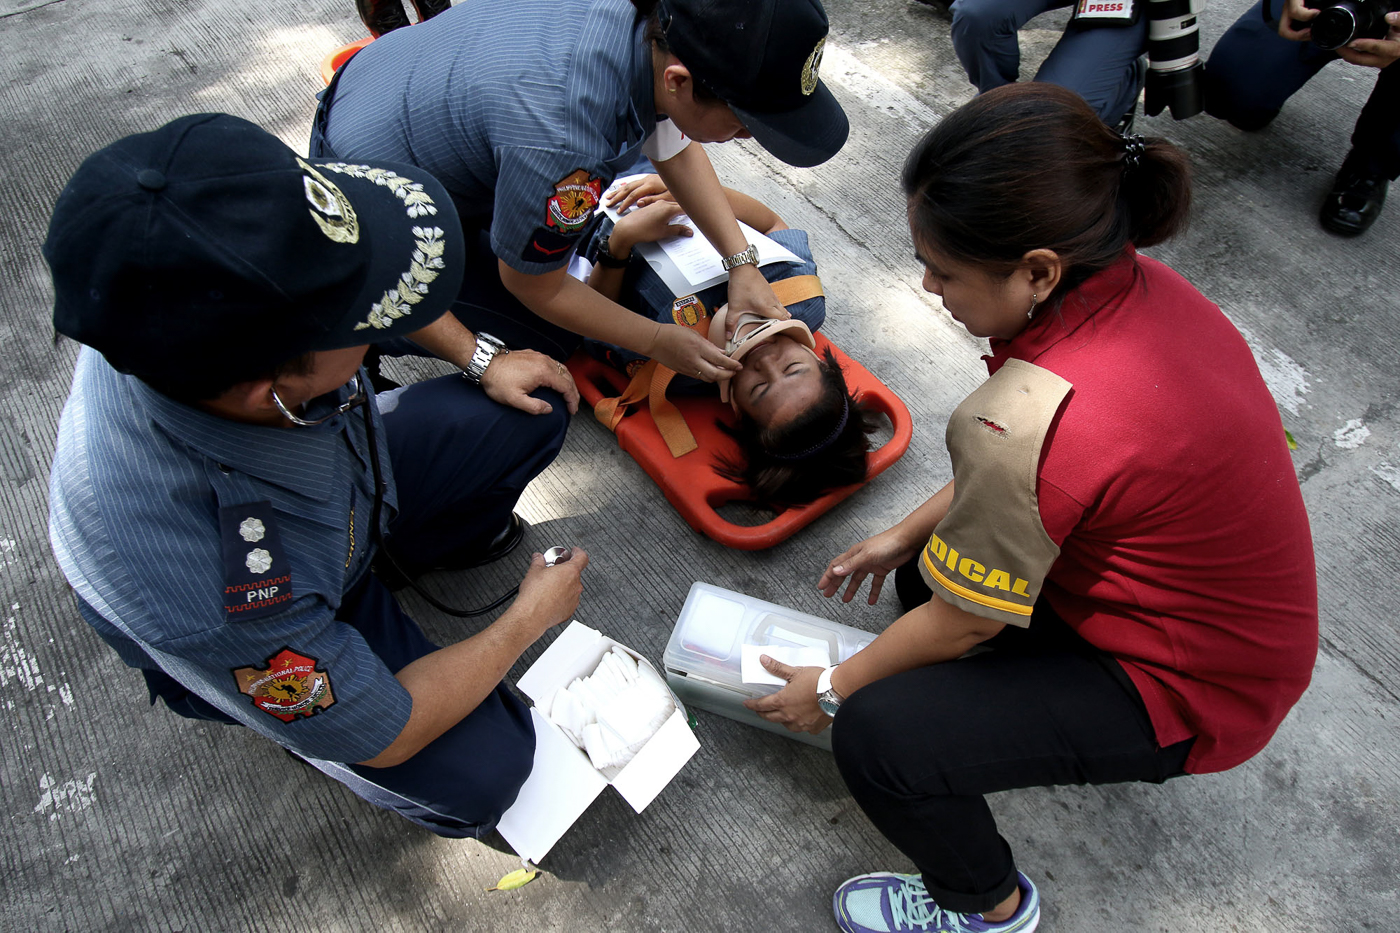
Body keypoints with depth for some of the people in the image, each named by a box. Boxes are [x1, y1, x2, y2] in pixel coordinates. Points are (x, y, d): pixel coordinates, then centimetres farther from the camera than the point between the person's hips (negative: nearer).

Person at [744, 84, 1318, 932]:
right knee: (932, 565, 16)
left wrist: (832, 688, -3)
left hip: (1194, 694, -9)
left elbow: (962, 625, -20)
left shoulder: (1028, 422, -37)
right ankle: (1100, 730, 28)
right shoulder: (1141, 285, -11)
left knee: (877, 737, -18)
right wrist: (906, 534, 10)